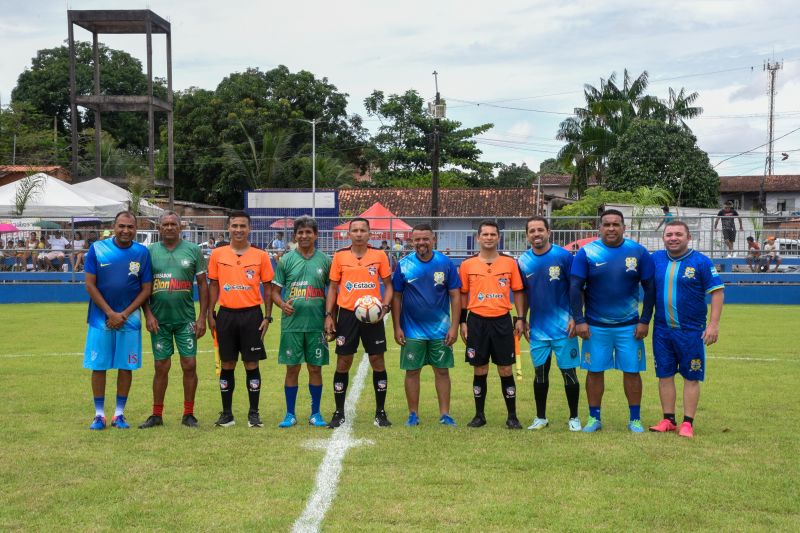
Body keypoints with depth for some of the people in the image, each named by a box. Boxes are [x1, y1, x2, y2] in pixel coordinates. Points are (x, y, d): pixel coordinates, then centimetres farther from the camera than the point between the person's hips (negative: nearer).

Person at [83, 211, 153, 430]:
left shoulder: (142, 253, 0)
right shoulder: (97, 249, -2)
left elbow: (146, 289, 1)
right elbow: (90, 285, -3)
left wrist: (124, 314, -9)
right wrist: (111, 313, -10)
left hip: (129, 319, 1)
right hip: (101, 318, -1)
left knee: (126, 367, 4)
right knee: (98, 366, 2)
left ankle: (119, 414, 16)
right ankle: (99, 414, 13)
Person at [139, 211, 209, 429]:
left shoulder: (193, 250, 1)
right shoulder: (150, 251, 3)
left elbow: (202, 284, 3)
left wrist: (202, 317, -3)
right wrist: (148, 314, -6)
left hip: (186, 319, 0)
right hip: (159, 320, 1)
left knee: (190, 365, 0)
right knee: (161, 368, 6)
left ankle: (188, 414, 12)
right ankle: (157, 415, 17)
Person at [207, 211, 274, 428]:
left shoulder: (260, 255, 1)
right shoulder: (217, 254, 4)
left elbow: (267, 287, 4)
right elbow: (213, 285, 9)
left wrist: (267, 317, -1)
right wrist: (210, 314, 3)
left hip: (251, 314, -1)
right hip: (226, 314, 1)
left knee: (251, 364, 2)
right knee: (227, 365, 7)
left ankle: (254, 413, 11)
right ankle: (227, 413, 16)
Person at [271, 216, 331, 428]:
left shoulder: (325, 261, 5)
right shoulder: (286, 260, 3)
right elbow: (275, 291, 6)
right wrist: (282, 304, -15)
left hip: (317, 324, 0)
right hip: (292, 323, 0)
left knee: (315, 368, 6)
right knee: (292, 368, 5)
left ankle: (316, 413, 17)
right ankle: (290, 414, 15)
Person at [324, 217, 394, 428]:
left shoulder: (379, 255, 1)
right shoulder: (340, 256, 2)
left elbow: (388, 285, 5)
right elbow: (332, 287, 7)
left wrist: (384, 307, -11)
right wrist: (328, 315, -1)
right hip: (347, 314, 0)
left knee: (377, 361, 3)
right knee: (343, 363, 4)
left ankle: (380, 412, 14)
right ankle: (339, 413, 15)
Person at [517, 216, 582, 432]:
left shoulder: (563, 256, -7)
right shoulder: (523, 261, 4)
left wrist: (575, 318, -11)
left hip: (563, 327, -3)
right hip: (537, 329, 3)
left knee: (568, 371, 3)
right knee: (540, 372, 10)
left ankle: (574, 418, 17)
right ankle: (540, 418, 21)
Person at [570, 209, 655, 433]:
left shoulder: (639, 252, -2)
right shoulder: (587, 252, -4)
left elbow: (650, 288, 2)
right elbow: (575, 287, -4)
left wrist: (645, 321, -1)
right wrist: (579, 320, -9)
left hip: (629, 326, 0)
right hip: (595, 326, 0)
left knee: (632, 371, 3)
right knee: (595, 371, 5)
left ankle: (635, 419, 17)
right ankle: (594, 418, 18)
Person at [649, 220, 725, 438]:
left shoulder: (701, 262, -6)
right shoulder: (655, 259, 4)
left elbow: (717, 292, -6)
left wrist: (714, 324, -13)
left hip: (691, 330, -3)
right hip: (662, 329, 3)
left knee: (691, 377, 2)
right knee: (664, 375, 8)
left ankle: (688, 423, 11)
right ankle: (669, 420, 18)